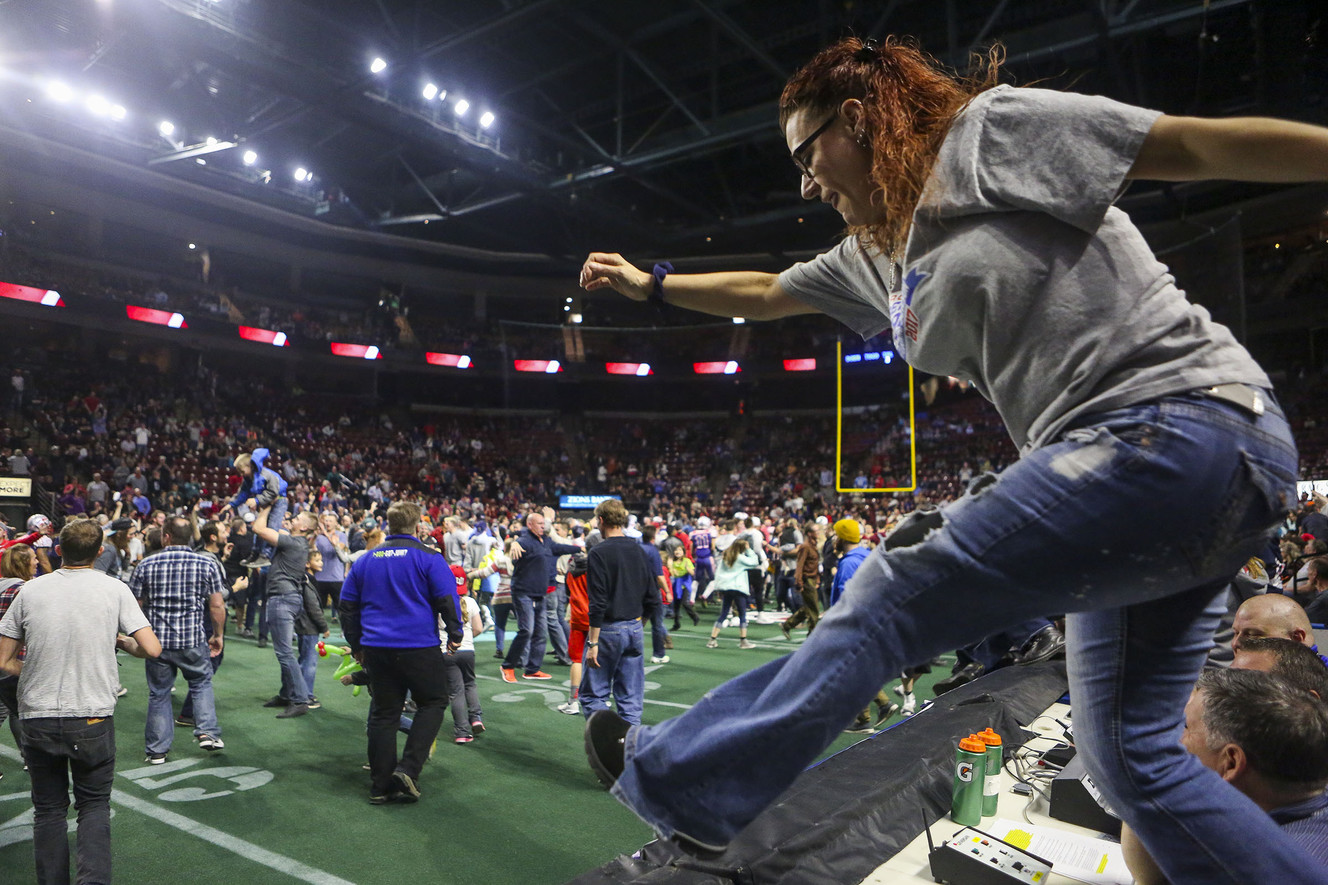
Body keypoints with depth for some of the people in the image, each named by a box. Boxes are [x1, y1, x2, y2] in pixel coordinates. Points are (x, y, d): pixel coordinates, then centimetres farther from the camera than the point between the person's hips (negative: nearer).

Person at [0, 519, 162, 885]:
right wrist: (122, 641, 10)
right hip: (93, 717, -1)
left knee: (49, 809, 17)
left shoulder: (31, 590, -1)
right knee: (94, 805, 14)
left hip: (38, 718, 1)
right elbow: (152, 649, -11)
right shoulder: (114, 589, -6)